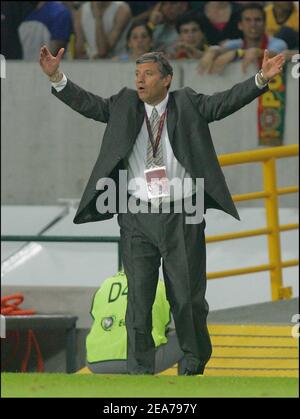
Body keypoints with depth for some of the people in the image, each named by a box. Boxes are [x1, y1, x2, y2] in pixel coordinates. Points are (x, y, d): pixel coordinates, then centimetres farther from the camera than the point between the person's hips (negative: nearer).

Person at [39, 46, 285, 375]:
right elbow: (87, 103, 2)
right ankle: (140, 373, 5)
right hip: (138, 217, 1)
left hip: (182, 218, -1)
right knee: (138, 298, 0)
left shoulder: (187, 104, 2)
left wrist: (262, 79, -21)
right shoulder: (124, 106, 7)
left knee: (187, 298, 6)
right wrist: (56, 78, -12)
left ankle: (194, 367, 25)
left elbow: (225, 102, -7)